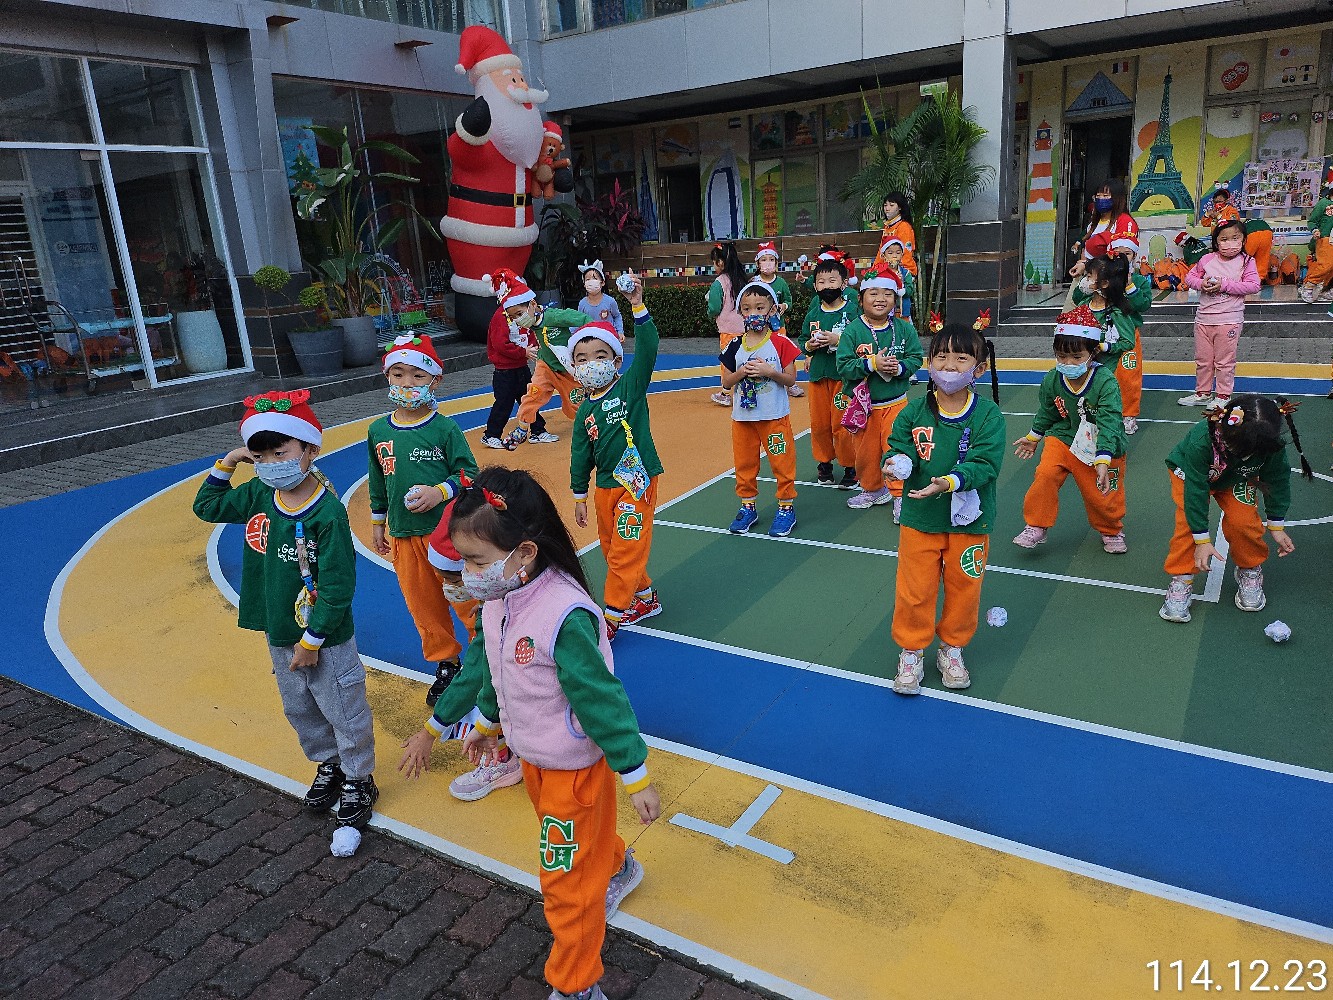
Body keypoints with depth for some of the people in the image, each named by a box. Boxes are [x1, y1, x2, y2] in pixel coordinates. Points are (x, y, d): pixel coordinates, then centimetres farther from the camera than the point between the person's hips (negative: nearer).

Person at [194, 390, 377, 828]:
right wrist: (226, 464, 2)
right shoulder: (257, 496, -3)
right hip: (279, 635, 7)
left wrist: (312, 641, -16)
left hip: (327, 639, -7)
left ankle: (359, 780, 29)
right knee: (299, 710, 22)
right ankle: (329, 766, 44)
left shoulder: (328, 512, -23)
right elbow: (206, 506, 16)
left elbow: (337, 587, -21)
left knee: (344, 712, 10)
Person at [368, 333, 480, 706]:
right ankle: (446, 664, 32)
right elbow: (377, 482, 13)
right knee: (423, 606, 14)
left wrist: (440, 492, -21)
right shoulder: (378, 431, 2)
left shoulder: (445, 429, -10)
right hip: (403, 537, 4)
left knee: (467, 599, 4)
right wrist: (377, 523, 18)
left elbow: (469, 473, -6)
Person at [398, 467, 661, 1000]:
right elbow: (486, 668, 10)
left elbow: (602, 698, -28)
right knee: (581, 844, 31)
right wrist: (488, 722, 24)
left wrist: (636, 778, -20)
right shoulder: (497, 600, -8)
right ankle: (617, 866, 63)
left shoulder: (565, 616, -34)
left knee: (566, 880, 7)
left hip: (575, 765, -8)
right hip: (533, 756, 8)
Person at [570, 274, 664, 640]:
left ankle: (612, 616, 6)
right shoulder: (585, 410, 5)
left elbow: (647, 349, -22)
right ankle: (646, 597, 36)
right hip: (604, 487, 6)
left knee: (625, 553, -4)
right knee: (613, 550, 16)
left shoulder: (631, 386, -7)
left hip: (636, 482, -6)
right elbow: (581, 454, 11)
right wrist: (580, 496, 14)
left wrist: (638, 306, -30)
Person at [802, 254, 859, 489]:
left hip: (844, 375, -5)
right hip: (818, 374, 5)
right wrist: (810, 346, -7)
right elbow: (805, 344, 15)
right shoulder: (813, 313, 5)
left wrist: (838, 340, -22)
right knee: (818, 424, 12)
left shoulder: (852, 310, -7)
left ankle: (850, 467, 13)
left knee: (842, 425, -2)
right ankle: (824, 463, 29)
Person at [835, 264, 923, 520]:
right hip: (863, 403, 0)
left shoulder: (904, 328, -4)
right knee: (866, 449, 13)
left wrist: (899, 367, -20)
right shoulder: (853, 330, -10)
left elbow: (916, 358, -1)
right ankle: (873, 489, 34)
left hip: (895, 402, 0)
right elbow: (843, 365, -15)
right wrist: (872, 364, -24)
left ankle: (899, 495, 13)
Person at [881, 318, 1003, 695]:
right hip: (919, 518, 1)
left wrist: (949, 482, -35)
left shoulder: (987, 414, -12)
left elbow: (984, 464, -19)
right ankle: (912, 650, 29)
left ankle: (952, 648, 37)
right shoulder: (915, 411, -7)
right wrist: (898, 462, -27)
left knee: (963, 587, 15)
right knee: (915, 589, 9)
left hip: (969, 520, 0)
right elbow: (899, 446, -3)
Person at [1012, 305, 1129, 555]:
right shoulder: (1052, 380, -13)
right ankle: (1036, 527, -4)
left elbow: (1109, 423, -30)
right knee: (1046, 474, -20)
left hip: (1103, 448, -2)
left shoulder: (1106, 382, -26)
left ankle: (1111, 530, 38)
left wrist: (1103, 461, -39)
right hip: (1064, 438, 3)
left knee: (1102, 495, 6)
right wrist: (1034, 437, 21)